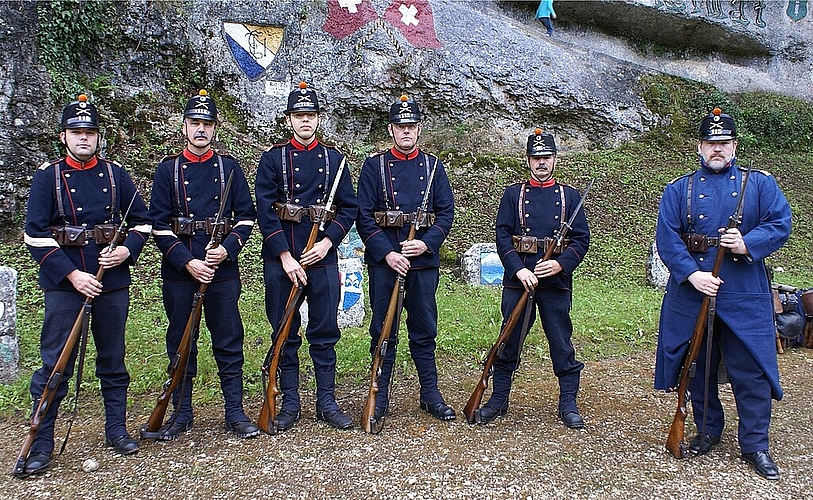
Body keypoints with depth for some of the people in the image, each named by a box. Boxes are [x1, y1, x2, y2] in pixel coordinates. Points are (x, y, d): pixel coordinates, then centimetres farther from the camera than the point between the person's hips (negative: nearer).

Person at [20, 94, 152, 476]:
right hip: (64, 283, -2)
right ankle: (41, 442, 10)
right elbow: (35, 234, -6)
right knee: (55, 363, 0)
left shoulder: (115, 174, 7)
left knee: (113, 358, 12)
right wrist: (72, 274, -15)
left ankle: (116, 430, 24)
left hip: (113, 281, 3)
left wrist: (127, 250, -7)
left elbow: (141, 220, 12)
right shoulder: (47, 176, -1)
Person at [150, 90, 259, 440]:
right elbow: (159, 225, -1)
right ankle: (182, 413, 20)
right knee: (180, 342, 8)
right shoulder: (168, 169, 4)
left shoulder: (229, 167, 7)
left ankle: (235, 412, 14)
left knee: (229, 342, 4)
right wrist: (188, 262, -12)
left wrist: (226, 249, -12)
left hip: (223, 268, 0)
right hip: (179, 270, 0)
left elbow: (246, 216, 5)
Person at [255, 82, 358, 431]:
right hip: (281, 257, -1)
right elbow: (264, 209, -5)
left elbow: (349, 207, 5)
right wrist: (285, 256, -13)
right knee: (285, 333, 7)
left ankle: (327, 402, 17)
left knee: (325, 332, 6)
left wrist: (327, 242, -10)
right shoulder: (273, 158, 3)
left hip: (322, 256, 1)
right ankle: (289, 403, 18)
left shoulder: (334, 159, 8)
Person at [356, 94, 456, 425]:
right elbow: (364, 215, -3)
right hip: (384, 259, -2)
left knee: (424, 330, 9)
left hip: (424, 260, 2)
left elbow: (447, 212, 5)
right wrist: (387, 253, -14)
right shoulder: (374, 165, 3)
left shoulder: (433, 166, 9)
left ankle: (430, 395, 20)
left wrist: (426, 243, -11)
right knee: (383, 331, 5)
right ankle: (380, 397, 15)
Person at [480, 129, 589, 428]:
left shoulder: (569, 196, 9)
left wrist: (560, 264, -13)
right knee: (509, 342, 6)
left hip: (556, 280, 0)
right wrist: (519, 269, -14)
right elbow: (503, 235, -1)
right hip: (518, 278, 0)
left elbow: (581, 239, 4)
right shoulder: (513, 194, 8)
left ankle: (568, 404, 17)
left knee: (562, 343, 5)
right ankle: (498, 400, 18)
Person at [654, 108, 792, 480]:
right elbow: (666, 237, -3)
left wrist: (747, 244, -19)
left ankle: (754, 444, 12)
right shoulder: (679, 189, 6)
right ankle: (708, 431, 27)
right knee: (699, 367, 10)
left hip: (745, 296, 0)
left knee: (751, 370, 0)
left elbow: (781, 224, -1)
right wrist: (692, 273, -17)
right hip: (692, 293, 1)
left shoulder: (760, 184, 8)